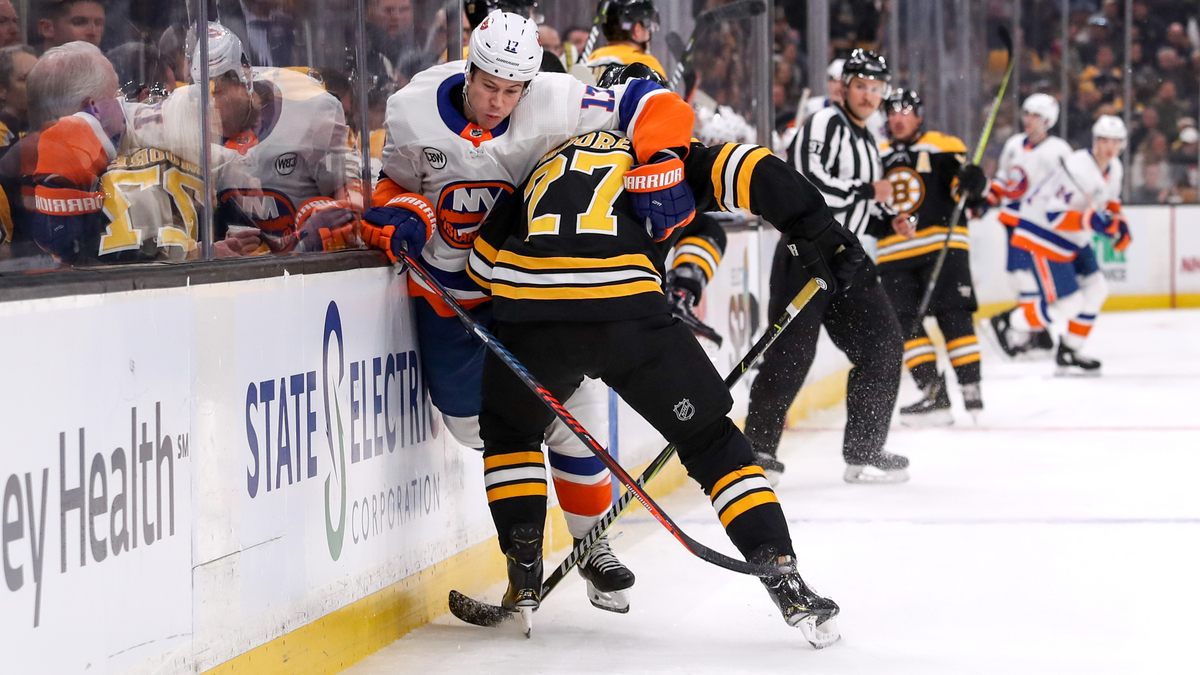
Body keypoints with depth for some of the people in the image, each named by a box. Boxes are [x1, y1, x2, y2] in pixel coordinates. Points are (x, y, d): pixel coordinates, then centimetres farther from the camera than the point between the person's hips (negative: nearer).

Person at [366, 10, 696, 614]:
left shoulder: (555, 104, -23)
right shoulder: (412, 112, -16)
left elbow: (659, 110, -19)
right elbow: (398, 180, 3)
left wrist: (662, 163, -36)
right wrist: (398, 214, -18)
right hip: (450, 281, 1)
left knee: (572, 408, -4)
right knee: (468, 417, 3)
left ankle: (593, 543, 15)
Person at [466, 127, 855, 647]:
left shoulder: (549, 162, 34)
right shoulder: (667, 160, 26)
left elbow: (484, 257, 27)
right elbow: (745, 170, 6)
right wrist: (814, 227, 5)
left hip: (527, 312, 2)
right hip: (628, 316, -2)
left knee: (509, 430, 32)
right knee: (712, 444, 14)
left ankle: (524, 577, 22)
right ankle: (784, 580, 4)